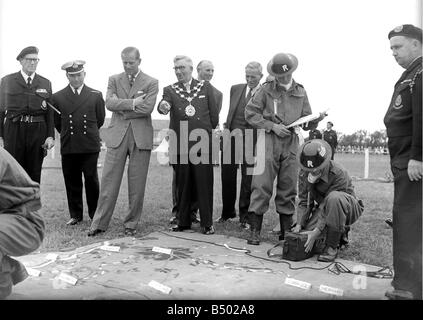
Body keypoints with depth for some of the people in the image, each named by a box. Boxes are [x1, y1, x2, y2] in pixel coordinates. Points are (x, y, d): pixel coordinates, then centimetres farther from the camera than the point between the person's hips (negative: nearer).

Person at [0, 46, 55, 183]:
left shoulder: (46, 83, 11)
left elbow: (50, 112, 8)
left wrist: (51, 136, -2)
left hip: (38, 131, 1)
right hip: (13, 130, -1)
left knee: (34, 174, 5)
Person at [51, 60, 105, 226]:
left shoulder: (96, 95, 6)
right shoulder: (58, 97, 7)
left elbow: (100, 119, 14)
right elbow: (57, 122, 16)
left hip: (90, 145, -1)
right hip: (68, 146, 1)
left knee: (91, 180, 0)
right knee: (72, 182, 6)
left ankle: (95, 215, 13)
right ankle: (75, 215, 19)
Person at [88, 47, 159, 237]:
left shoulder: (151, 83, 5)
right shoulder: (114, 80, 13)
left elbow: (147, 108, -10)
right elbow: (109, 103, -3)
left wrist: (121, 108, -5)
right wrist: (132, 102, -12)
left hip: (141, 137, -1)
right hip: (117, 135, 2)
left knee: (136, 185, 3)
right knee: (109, 181, 2)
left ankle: (131, 224, 16)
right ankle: (99, 223, 12)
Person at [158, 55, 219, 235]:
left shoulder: (205, 87, 9)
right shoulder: (170, 90, 9)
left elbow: (214, 113, 11)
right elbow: (164, 104, -11)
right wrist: (163, 107, -33)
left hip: (202, 143, -1)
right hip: (179, 144, 1)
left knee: (204, 184, 1)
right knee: (183, 184, 7)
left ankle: (207, 223, 11)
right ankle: (183, 221, 20)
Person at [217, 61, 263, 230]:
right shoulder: (235, 89, 13)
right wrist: (226, 129, 14)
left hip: (250, 141, -4)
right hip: (231, 137, 4)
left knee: (247, 180, 2)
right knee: (227, 176, 10)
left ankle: (244, 216, 16)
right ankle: (227, 212, 28)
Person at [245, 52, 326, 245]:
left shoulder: (301, 93, 13)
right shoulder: (267, 90, 4)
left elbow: (306, 124, 14)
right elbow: (250, 113, 0)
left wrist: (316, 120, -8)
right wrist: (272, 126, -8)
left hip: (291, 143, 3)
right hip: (268, 141, -3)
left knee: (288, 189, 6)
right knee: (261, 186, -6)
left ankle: (287, 231, 18)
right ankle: (255, 231, 3)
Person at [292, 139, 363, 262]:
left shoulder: (339, 174, -31)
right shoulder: (303, 173, -13)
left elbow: (329, 205, -31)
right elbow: (304, 201, -8)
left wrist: (317, 232, -35)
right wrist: (299, 225, -22)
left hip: (348, 209, -5)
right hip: (323, 208, 6)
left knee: (334, 198, -40)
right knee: (304, 234, -19)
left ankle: (332, 246, -25)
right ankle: (341, 234, 13)